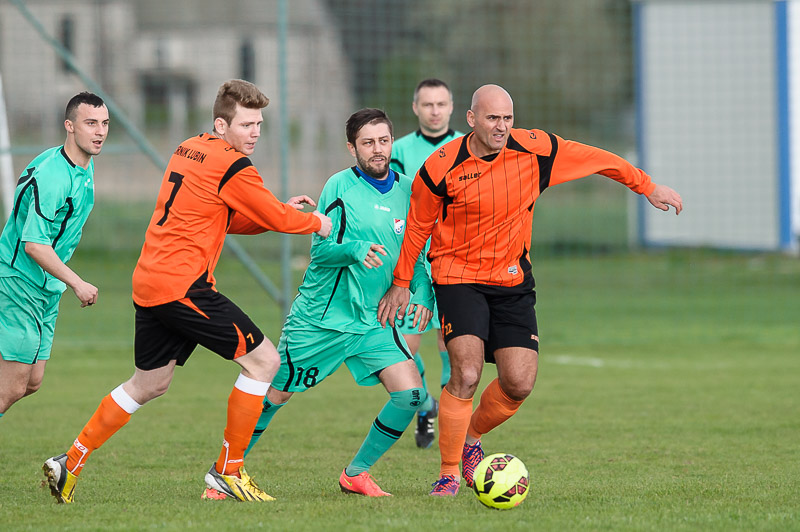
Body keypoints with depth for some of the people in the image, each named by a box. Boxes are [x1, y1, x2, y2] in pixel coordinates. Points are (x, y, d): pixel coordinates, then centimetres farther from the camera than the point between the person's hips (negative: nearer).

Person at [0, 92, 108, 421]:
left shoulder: (86, 165, 8)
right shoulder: (53, 177, -24)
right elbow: (34, 245, -26)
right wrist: (77, 283, -24)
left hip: (47, 287, 10)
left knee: (32, 382, 8)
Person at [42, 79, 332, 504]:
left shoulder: (188, 150, 16)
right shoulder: (232, 166, -11)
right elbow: (277, 219, -3)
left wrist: (282, 212, 17)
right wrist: (317, 223, 16)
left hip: (148, 283, 9)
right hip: (183, 285, -9)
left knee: (149, 384, 21)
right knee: (263, 360, -2)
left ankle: (69, 464, 22)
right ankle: (228, 471, 1)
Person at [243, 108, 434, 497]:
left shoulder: (407, 190, 5)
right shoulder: (340, 187, -10)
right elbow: (319, 249, -13)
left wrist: (423, 293, -2)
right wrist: (356, 250, -32)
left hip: (372, 320, 4)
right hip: (319, 317, -4)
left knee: (410, 393, -11)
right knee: (275, 395, 5)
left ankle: (355, 474, 6)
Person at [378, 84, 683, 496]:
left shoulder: (534, 149, -8)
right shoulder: (441, 168, -12)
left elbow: (595, 160, 7)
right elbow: (417, 225, 3)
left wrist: (648, 187, 14)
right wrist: (401, 283, 8)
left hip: (513, 281, 3)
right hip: (458, 278, -3)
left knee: (519, 383, -6)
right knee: (466, 375, -18)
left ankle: (471, 437, 24)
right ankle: (449, 473, -4)